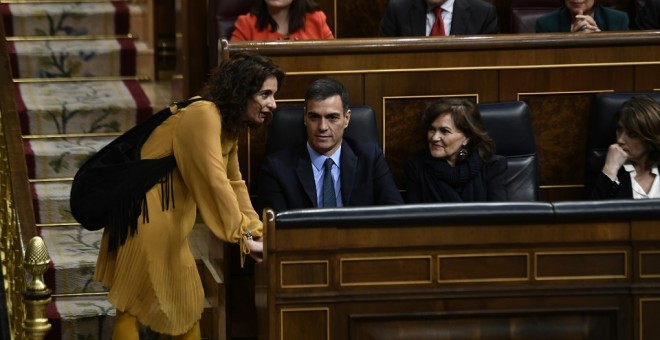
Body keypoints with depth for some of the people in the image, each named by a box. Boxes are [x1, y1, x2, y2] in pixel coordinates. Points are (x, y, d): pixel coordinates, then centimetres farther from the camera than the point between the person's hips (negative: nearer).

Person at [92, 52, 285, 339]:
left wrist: (257, 232, 5)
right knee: (133, 305, -4)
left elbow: (235, 184, 15)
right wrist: (244, 236, -25)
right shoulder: (204, 116, -20)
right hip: (145, 216, -10)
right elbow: (214, 182, -26)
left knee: (189, 304, 14)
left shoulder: (229, 126, 11)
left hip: (169, 221, 10)